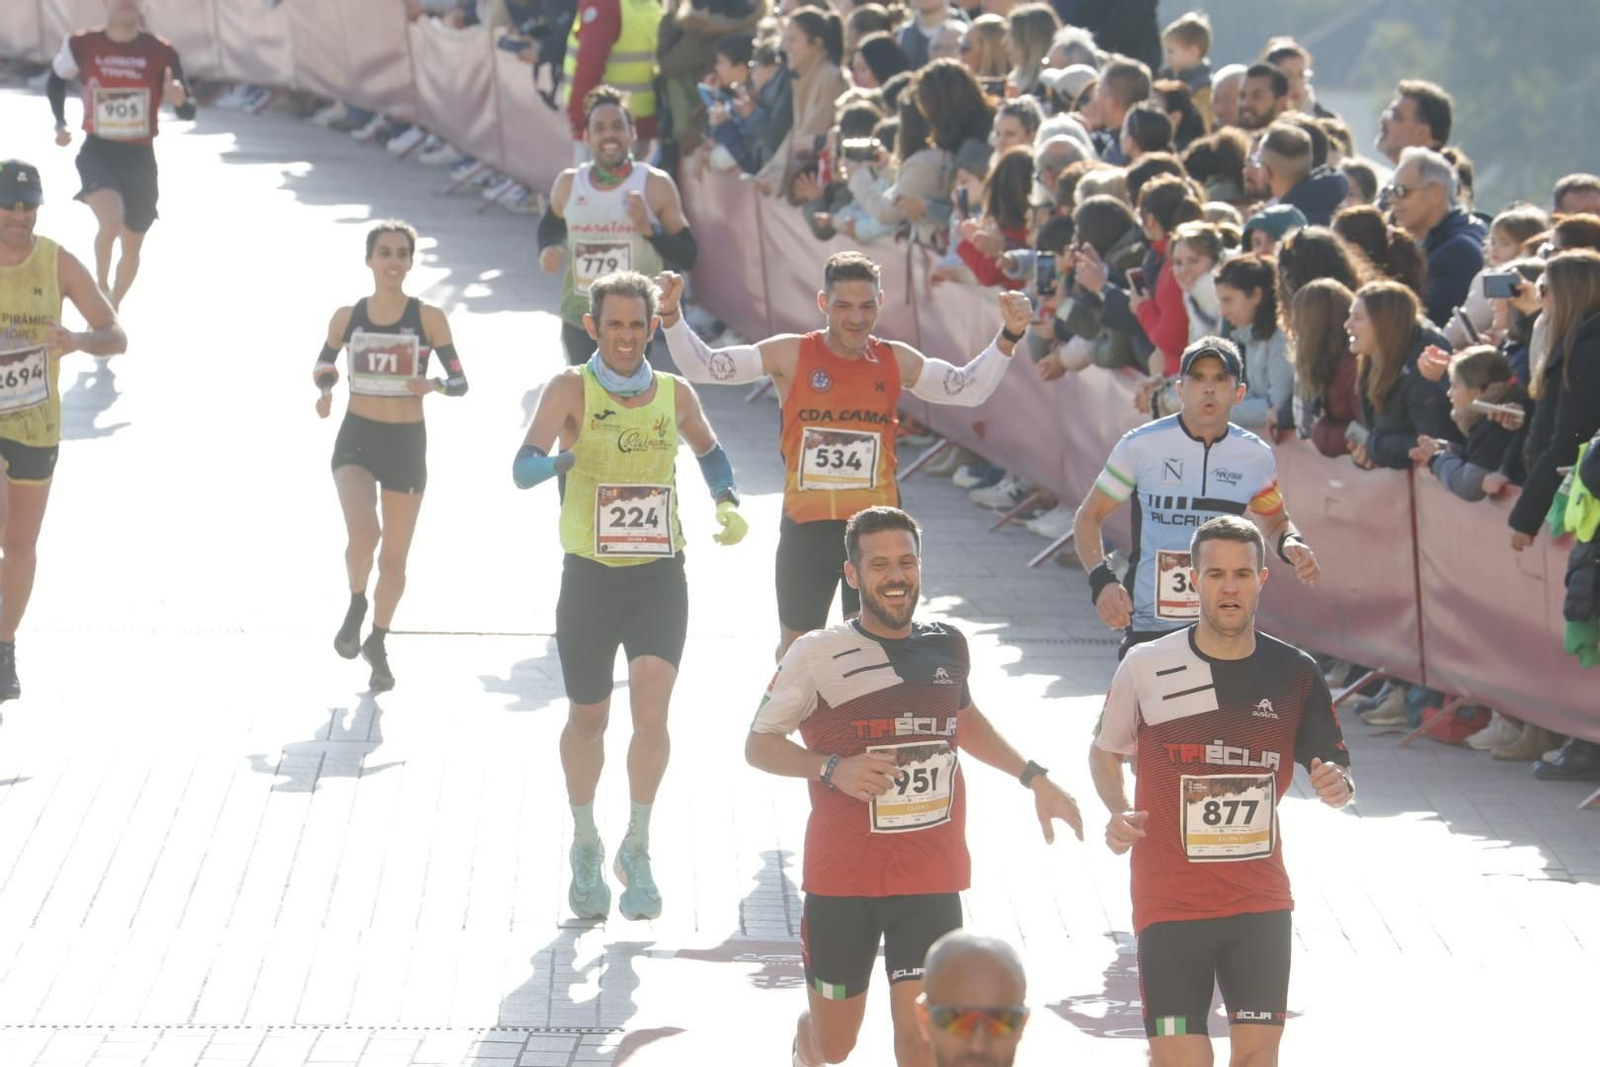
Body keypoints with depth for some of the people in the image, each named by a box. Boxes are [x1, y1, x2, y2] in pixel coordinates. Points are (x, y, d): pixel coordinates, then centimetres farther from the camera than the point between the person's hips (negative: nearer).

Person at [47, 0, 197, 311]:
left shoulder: (161, 52, -7)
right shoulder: (82, 46, -6)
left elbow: (188, 112, -6)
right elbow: (56, 78, 16)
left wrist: (178, 98, -29)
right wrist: (60, 123, 5)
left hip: (140, 157, 2)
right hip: (97, 153, -2)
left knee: (132, 247, 13)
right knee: (111, 220, -29)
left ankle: (112, 308, 38)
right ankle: (100, 287, -2)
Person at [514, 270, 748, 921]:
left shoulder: (675, 395, 5)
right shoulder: (572, 390, -6)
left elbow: (709, 452, 27)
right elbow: (524, 467, -21)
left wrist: (729, 504, 8)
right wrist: (562, 460, -43)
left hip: (659, 576, 1)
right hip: (590, 576, -1)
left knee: (651, 707, -16)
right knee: (588, 719, 10)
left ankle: (637, 850, -1)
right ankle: (586, 848, 32)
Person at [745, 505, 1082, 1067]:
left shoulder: (947, 646, 6)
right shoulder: (818, 655, -8)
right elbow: (759, 744, -3)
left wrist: (1034, 777, 21)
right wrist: (833, 769, -19)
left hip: (931, 878, 2)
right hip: (842, 878, -2)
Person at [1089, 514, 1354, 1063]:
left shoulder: (1294, 673, 1)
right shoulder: (1147, 666, -4)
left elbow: (1335, 766, 8)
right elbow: (1105, 751, 11)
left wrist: (1337, 785, -16)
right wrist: (1118, 812, -8)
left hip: (1261, 899, 2)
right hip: (1171, 901, -2)